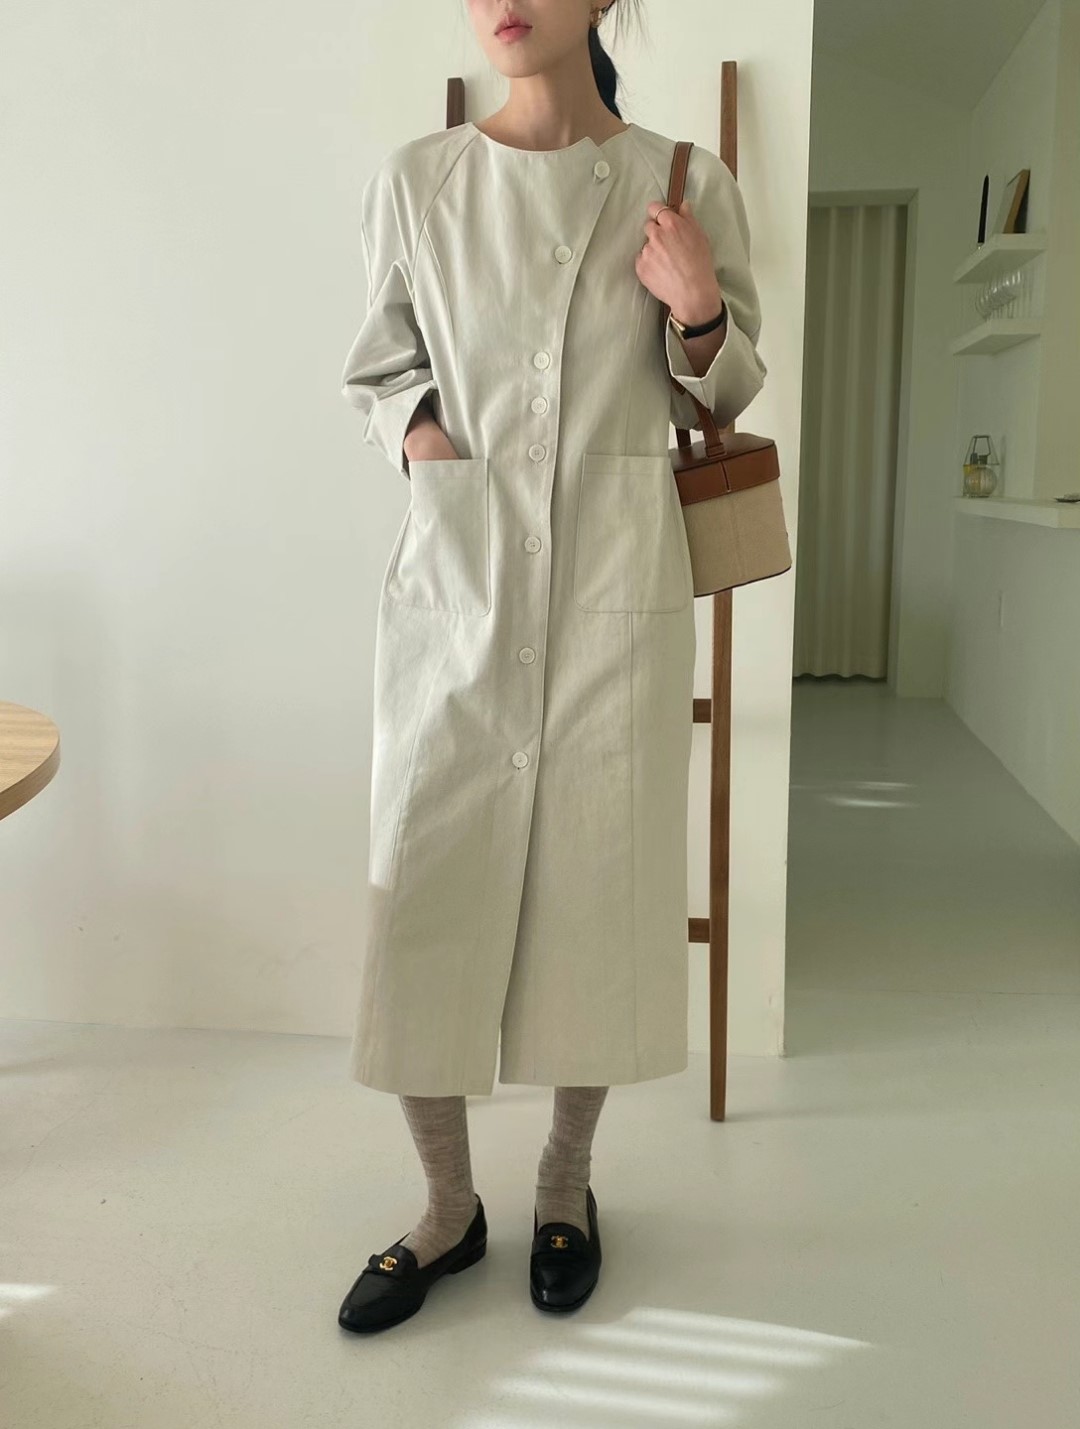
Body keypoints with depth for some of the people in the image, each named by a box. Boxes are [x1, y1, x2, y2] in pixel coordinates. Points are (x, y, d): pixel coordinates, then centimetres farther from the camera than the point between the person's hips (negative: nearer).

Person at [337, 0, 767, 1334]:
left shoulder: (686, 182, 5)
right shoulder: (416, 178, 6)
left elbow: (724, 395, 12)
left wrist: (698, 315, -7)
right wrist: (416, 432, -4)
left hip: (616, 581, 0)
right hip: (457, 571, 1)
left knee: (597, 886, 6)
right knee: (423, 891, 0)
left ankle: (566, 1186, 29)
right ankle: (448, 1206, 22)